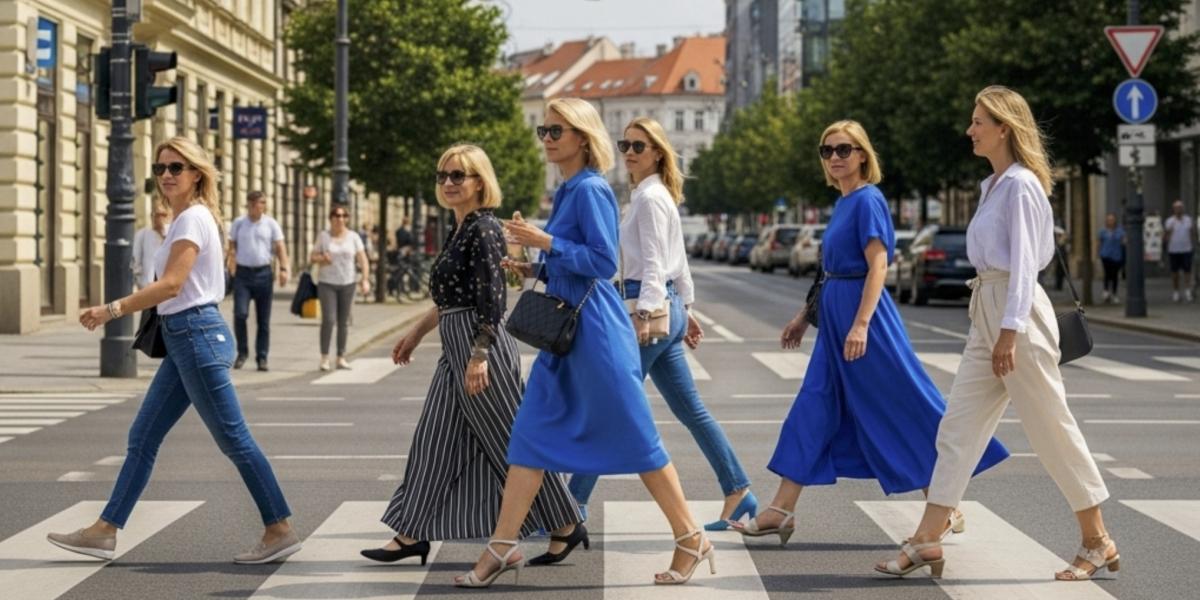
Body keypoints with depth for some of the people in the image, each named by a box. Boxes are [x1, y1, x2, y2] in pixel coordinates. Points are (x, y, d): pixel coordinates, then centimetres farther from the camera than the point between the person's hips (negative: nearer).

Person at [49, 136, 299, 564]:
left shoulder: (193, 218, -12)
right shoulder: (188, 219, 17)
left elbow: (171, 285, -20)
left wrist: (111, 310, -19)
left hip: (197, 336, -10)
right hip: (184, 339, 10)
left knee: (234, 440, -6)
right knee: (142, 438, 9)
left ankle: (280, 531, 0)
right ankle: (104, 532, 13)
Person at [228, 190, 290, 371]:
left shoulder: (271, 224, 4)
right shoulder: (238, 223, 5)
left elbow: (280, 247, 2)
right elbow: (232, 246, 9)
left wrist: (283, 268, -11)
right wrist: (229, 261, -7)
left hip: (263, 273, 1)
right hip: (242, 273, -1)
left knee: (263, 319, 3)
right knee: (240, 314, -13)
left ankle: (262, 357, 11)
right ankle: (242, 352, 5)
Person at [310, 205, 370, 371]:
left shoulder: (353, 237, 2)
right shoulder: (323, 236, 0)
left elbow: (363, 260, -1)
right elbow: (313, 257, 3)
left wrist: (365, 279, -14)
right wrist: (322, 258, -19)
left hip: (347, 283, 2)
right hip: (327, 283, -2)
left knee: (344, 322, 4)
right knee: (328, 320, -12)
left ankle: (341, 358, 12)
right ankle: (324, 357, -4)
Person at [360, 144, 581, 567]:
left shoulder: (485, 230, -14)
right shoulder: (459, 230, 14)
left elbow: (493, 302, -20)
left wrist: (479, 356, -24)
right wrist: (416, 334, 26)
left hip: (480, 344, -10)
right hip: (454, 347, 10)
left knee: (512, 439, -2)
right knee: (434, 440, 8)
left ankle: (567, 528, 9)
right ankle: (413, 534, 13)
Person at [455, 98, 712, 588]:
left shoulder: (591, 190, -13)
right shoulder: (567, 191, 14)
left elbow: (604, 262, -19)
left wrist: (546, 242, -21)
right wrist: (535, 270, 10)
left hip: (596, 332, -9)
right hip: (564, 331, 9)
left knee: (634, 438, -1)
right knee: (530, 434, 6)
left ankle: (691, 541, 10)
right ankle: (503, 547, 10)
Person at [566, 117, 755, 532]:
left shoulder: (651, 197, -11)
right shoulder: (649, 195, 18)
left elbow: (655, 263, -18)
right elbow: (676, 261, 23)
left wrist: (644, 313, -23)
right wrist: (685, 308, 26)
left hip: (655, 307, -10)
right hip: (667, 306, 10)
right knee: (691, 411, 11)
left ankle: (575, 504, -1)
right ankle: (738, 493, 12)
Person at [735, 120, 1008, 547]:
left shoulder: (868, 200, -11)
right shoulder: (842, 203, 15)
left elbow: (877, 265, -18)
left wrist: (861, 324, -25)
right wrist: (804, 315, 23)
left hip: (862, 309, -10)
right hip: (835, 318, 10)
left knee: (902, 408, -2)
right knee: (812, 411, 7)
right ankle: (781, 512, 9)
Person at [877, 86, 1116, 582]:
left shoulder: (1021, 186, -13)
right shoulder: (994, 185, 14)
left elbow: (1023, 263, -18)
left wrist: (1010, 331, -22)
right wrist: (994, 329, 20)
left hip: (1017, 312, -10)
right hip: (986, 311, 10)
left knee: (1051, 428, -1)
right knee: (958, 426, 6)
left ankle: (1097, 541, 11)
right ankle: (927, 540, 8)